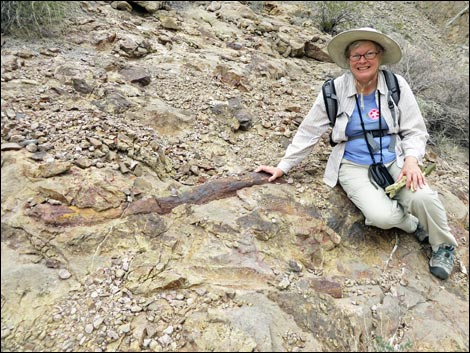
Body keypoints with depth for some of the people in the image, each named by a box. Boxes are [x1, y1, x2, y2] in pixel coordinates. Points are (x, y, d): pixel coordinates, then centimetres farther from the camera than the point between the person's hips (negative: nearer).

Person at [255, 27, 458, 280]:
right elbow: (309, 132, 1)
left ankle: (444, 246, 6)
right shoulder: (336, 90, -5)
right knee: (381, 215, -29)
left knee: (423, 198, -27)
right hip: (354, 167, -1)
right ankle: (416, 225, 8)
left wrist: (411, 159, -17)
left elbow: (415, 131, 4)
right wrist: (283, 166, 0)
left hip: (393, 162, 2)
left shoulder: (396, 86, -2)